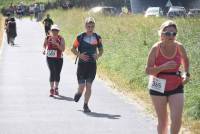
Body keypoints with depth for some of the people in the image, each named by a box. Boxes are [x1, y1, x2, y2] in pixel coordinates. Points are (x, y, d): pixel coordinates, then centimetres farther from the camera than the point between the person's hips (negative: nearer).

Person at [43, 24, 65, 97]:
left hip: (59, 59, 1)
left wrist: (56, 44, -23)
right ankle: (52, 89, -8)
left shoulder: (61, 39, -5)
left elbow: (63, 49, -12)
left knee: (57, 73, 6)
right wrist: (44, 49, 1)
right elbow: (44, 44, 20)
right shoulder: (48, 38, 0)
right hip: (50, 58, -1)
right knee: (52, 72, -10)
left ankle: (56, 88, 25)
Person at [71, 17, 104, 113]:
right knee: (82, 85, -4)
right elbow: (73, 49, 2)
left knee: (89, 86, 0)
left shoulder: (97, 37, 4)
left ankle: (86, 105, 11)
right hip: (82, 64, -2)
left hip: (92, 64, 2)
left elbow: (101, 49, 14)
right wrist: (79, 55, -15)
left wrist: (98, 55, -7)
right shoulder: (80, 37, -4)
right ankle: (79, 93, 32)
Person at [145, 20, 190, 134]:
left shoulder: (179, 47, -6)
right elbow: (148, 70, -13)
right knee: (162, 121, 8)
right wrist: (163, 67, -28)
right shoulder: (156, 48, -14)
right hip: (159, 87, -2)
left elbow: (185, 60, 16)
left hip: (176, 87, 2)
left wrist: (186, 74, 1)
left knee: (177, 119, -9)